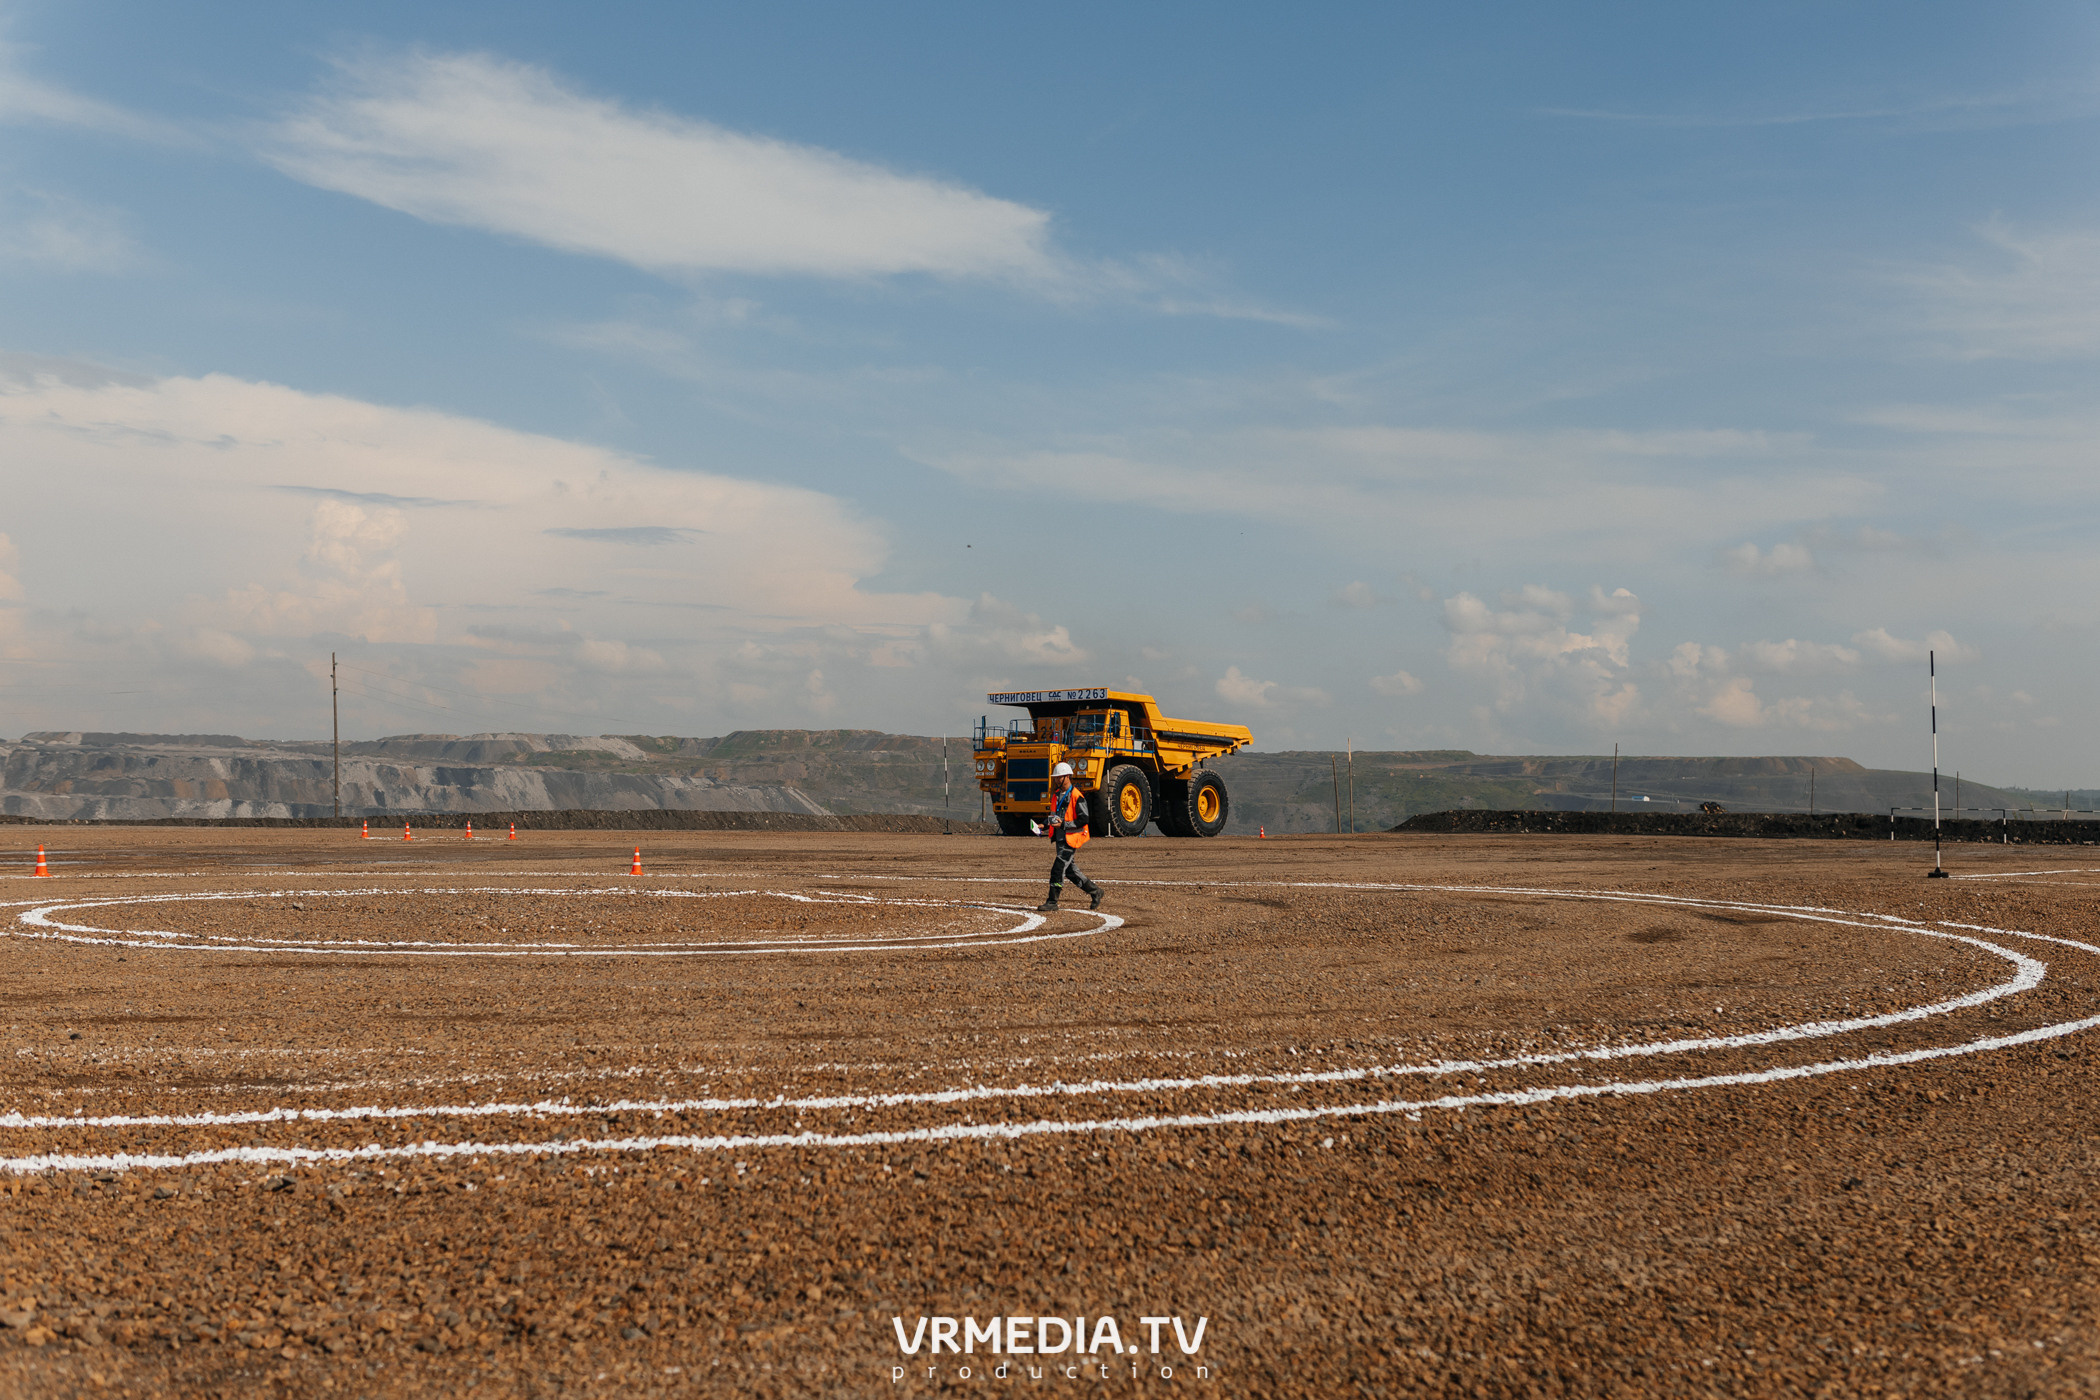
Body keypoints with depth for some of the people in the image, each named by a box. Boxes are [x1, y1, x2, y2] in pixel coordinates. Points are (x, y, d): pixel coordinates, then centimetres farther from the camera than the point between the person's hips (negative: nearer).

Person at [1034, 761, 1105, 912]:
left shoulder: (1077, 796, -14)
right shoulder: (1056, 795, 12)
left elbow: (1084, 819, -17)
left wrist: (1063, 825, -23)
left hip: (1071, 838, -9)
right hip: (1059, 837, 9)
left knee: (1058, 868, -13)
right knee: (1069, 869, 14)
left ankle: (1052, 903, -8)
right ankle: (1095, 891, 29)